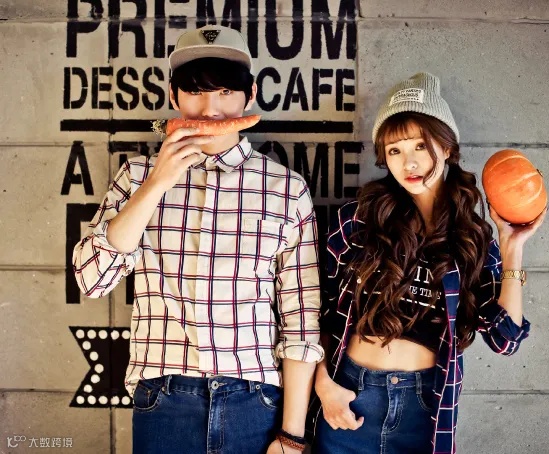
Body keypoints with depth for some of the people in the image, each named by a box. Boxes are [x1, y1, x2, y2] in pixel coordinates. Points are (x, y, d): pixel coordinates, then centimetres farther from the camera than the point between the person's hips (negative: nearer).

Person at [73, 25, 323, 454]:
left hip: (257, 403, -1)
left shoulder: (287, 188, -4)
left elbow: (301, 321, -4)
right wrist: (158, 183, -14)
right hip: (163, 404, 1)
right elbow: (92, 278, -7)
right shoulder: (138, 174, 2)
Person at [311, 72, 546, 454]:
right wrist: (323, 382, -6)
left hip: (428, 406, 1)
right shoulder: (358, 219, -6)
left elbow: (505, 338, -6)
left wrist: (512, 250, -9)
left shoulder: (473, 238, -2)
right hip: (350, 396, -1)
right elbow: (320, 307, 0)